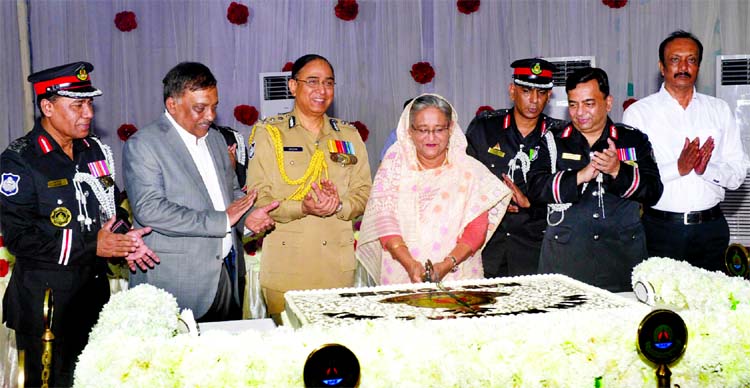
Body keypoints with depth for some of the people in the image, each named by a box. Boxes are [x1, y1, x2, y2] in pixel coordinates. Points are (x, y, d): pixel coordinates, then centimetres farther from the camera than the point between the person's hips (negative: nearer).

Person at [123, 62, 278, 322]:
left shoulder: (215, 139, 15)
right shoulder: (142, 145, -8)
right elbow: (150, 210, -19)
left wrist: (248, 216, 0)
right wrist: (222, 220, -18)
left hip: (227, 273, 7)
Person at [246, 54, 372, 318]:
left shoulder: (349, 135, 15)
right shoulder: (268, 134, 4)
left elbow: (364, 192, 10)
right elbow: (258, 198, -4)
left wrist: (338, 206, -12)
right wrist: (303, 208, -20)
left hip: (338, 264, 3)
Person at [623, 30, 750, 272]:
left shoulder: (719, 111, 11)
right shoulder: (638, 112, 1)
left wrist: (706, 168, -12)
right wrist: (678, 168, -18)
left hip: (711, 227, 3)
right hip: (661, 230, -3)